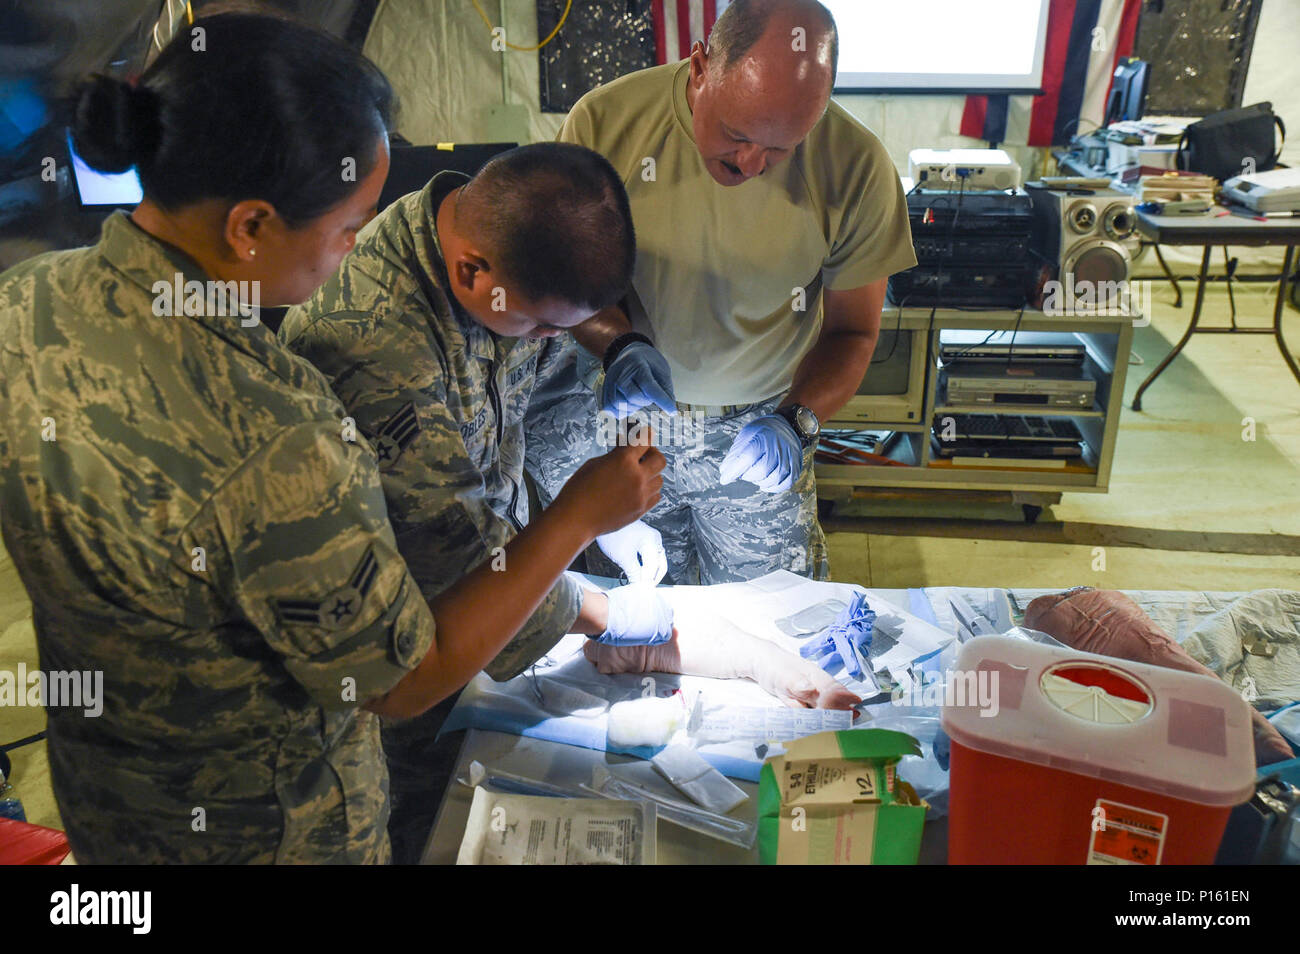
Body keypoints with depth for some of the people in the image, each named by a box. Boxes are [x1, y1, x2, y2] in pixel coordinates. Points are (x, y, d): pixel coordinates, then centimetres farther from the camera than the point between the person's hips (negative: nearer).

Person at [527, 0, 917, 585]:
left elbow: (852, 331, -4)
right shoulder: (605, 120, -16)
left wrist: (797, 422, -21)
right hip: (620, 413, 0)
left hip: (758, 433, 0)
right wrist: (619, 346, -25)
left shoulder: (857, 166, -16)